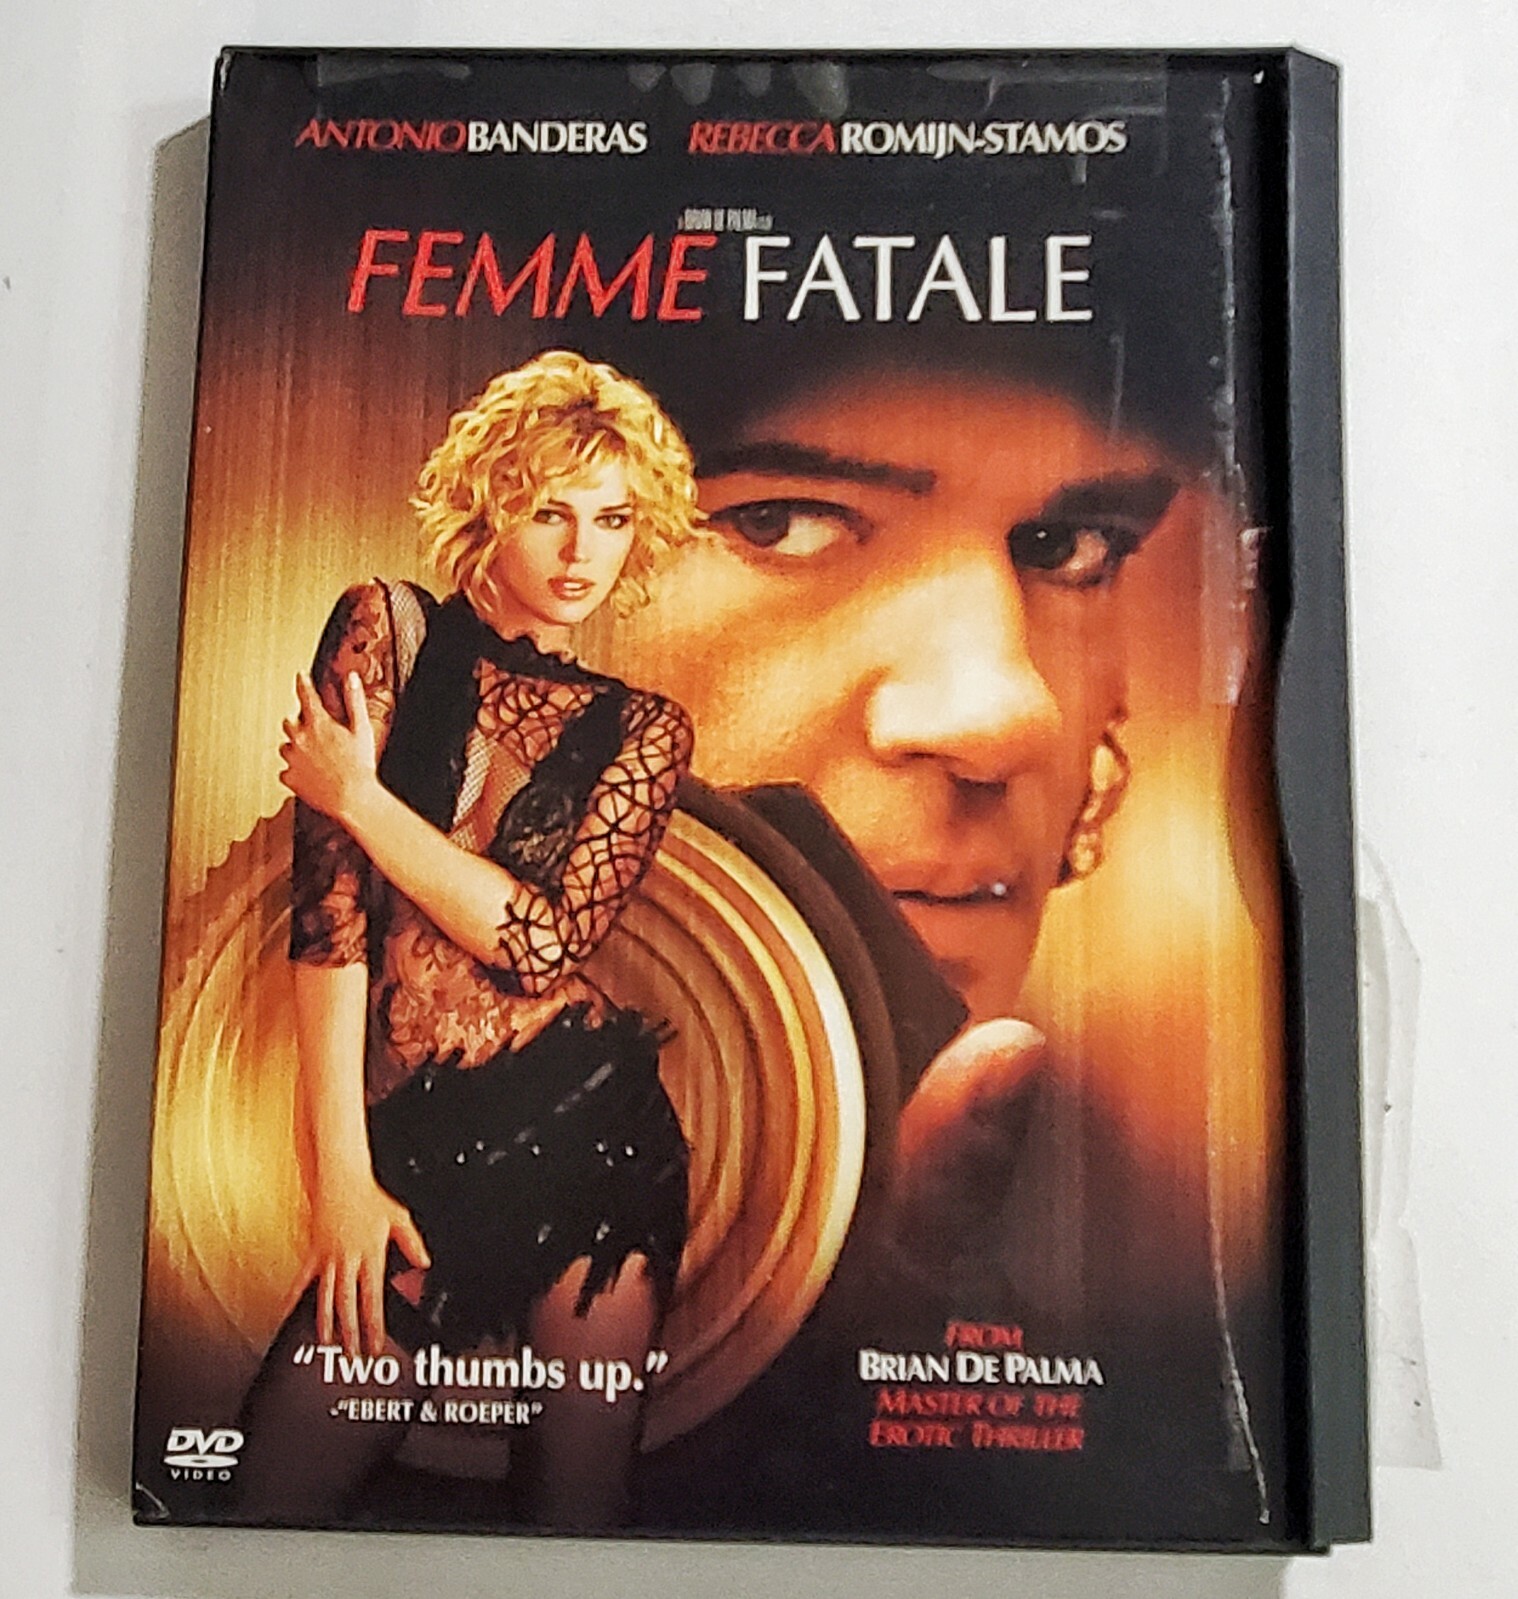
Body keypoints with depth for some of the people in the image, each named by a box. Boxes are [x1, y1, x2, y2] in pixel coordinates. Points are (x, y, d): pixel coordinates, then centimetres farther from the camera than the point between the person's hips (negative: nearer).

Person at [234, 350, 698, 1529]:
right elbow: (329, 902, -5)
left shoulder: (641, 726, 8)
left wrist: (360, 795, -6)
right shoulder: (388, 630, 3)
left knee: (579, 1500, 8)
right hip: (409, 1142, 0)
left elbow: (544, 940, -6)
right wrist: (341, 1172, -10)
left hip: (585, 1125, 1)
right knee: (279, 1495, 3)